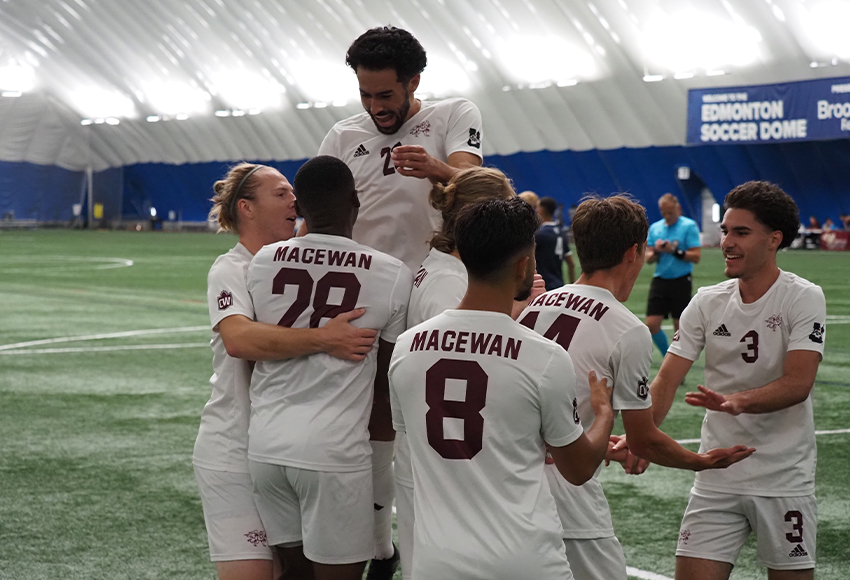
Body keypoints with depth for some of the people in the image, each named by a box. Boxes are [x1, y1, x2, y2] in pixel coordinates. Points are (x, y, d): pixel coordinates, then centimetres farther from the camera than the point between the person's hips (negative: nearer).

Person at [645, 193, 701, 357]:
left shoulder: (689, 226, -4)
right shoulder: (654, 228, 11)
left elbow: (695, 257, -9)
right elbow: (648, 259, 12)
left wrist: (675, 251, -20)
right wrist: (656, 252, -9)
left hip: (680, 281, -4)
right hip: (659, 280, 4)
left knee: (680, 327, -1)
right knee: (652, 325, -3)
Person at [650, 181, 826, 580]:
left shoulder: (804, 298, -8)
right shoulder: (707, 302, 3)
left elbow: (798, 383, -19)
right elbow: (667, 379, -2)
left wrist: (739, 401, -37)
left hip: (784, 482, -3)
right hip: (716, 479, 3)